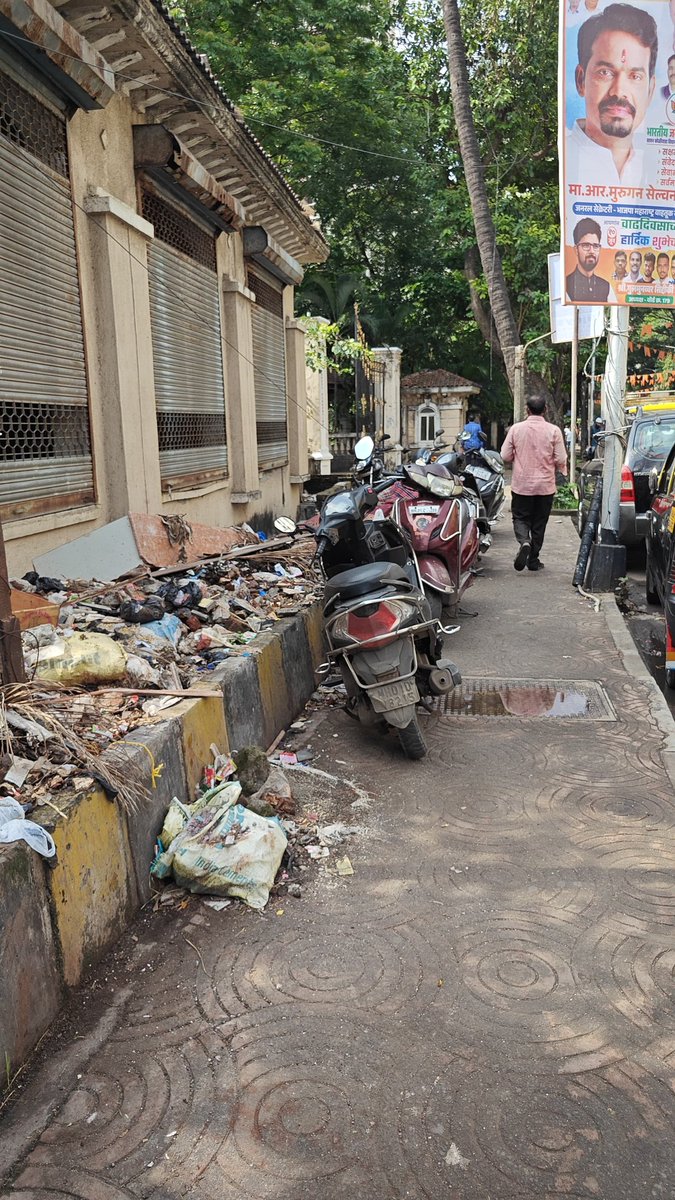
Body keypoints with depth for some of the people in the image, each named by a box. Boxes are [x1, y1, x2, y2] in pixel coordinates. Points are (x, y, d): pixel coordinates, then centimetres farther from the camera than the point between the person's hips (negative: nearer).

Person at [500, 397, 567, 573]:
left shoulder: (516, 429, -6)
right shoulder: (553, 430, -7)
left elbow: (505, 456, -1)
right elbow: (561, 459, -7)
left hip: (521, 484, 0)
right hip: (545, 485, 0)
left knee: (520, 517, 11)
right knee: (539, 523, 11)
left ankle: (523, 542, -19)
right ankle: (533, 560, 16)